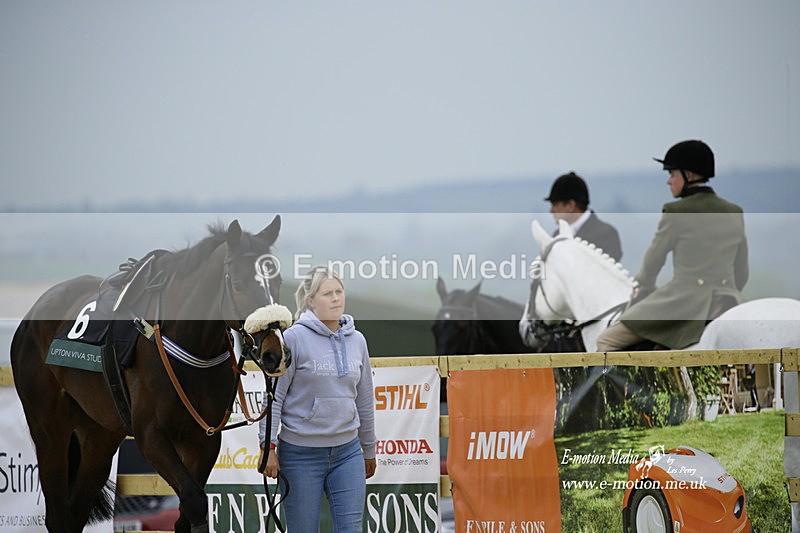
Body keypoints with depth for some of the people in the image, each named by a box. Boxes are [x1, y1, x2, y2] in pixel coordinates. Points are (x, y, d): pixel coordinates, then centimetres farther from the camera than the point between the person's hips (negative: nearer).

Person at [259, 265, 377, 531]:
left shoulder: (357, 340, 8)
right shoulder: (294, 338, -8)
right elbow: (274, 396, -8)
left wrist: (369, 449, 22)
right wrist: (268, 446, -13)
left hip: (347, 452, 4)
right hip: (301, 454, -4)